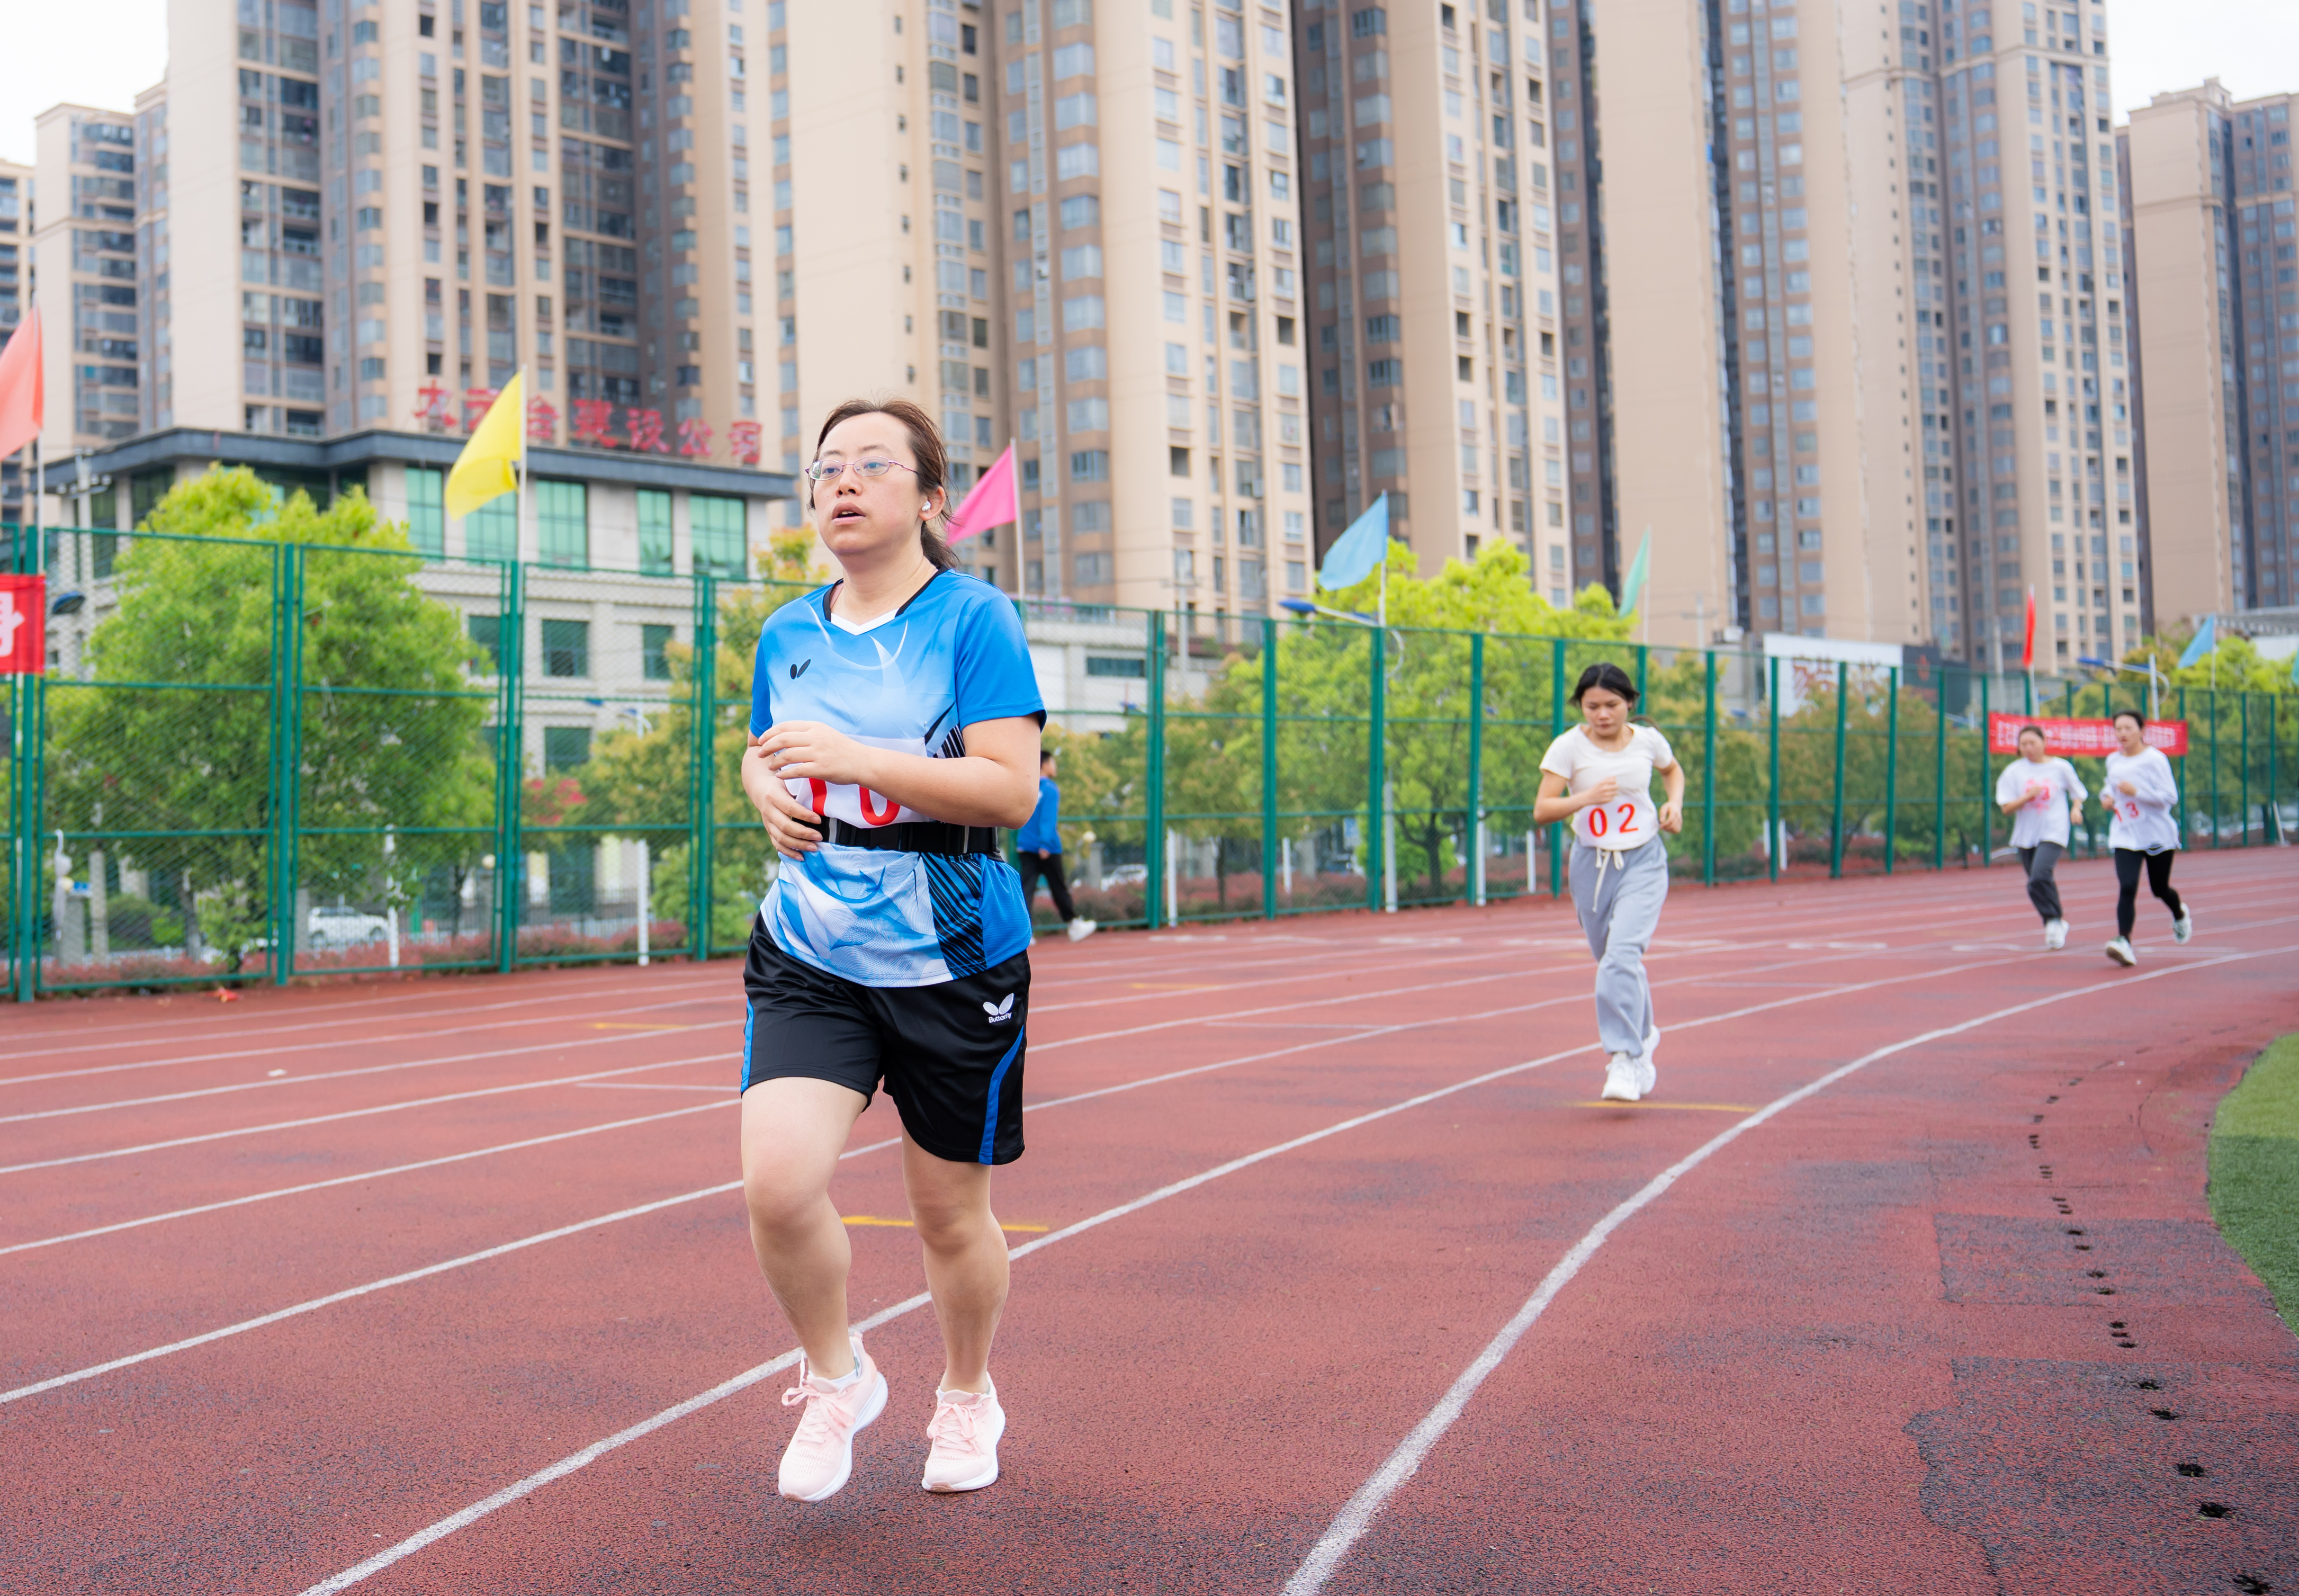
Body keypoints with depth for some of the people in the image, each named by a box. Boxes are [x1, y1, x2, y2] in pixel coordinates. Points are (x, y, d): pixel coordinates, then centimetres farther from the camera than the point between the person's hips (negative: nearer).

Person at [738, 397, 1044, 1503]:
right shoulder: (788, 635, 8)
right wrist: (767, 790, 1)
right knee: (776, 1181, -16)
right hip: (810, 957, 3)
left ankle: (966, 1394, 39)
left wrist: (848, 758, -23)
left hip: (953, 964, -3)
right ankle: (833, 1379, 13)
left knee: (949, 1211, 10)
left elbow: (1011, 789, -17)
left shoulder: (972, 617, -8)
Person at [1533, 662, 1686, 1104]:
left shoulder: (1649, 740, -2)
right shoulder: (1569, 747, -8)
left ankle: (1624, 1060, -20)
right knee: (1612, 962, 13)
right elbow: (1542, 811, -14)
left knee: (1622, 955, -21)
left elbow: (1673, 771, 22)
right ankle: (1644, 1035, 40)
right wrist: (1586, 798, -29)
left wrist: (1674, 803, 2)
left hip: (1643, 861, -1)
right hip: (1592, 863, 1)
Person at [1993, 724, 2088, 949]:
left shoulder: (2061, 767, 1)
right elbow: (2006, 808, -2)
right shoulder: (2014, 771, 2)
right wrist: (2028, 797, -16)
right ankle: (2056, 924, 29)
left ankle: (2054, 920, -7)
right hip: (2026, 835, 3)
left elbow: (2077, 793, 16)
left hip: (2053, 833, -3)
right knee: (2036, 884, 9)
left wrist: (2076, 809, -3)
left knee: (2040, 876, -25)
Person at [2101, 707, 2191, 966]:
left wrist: (2136, 792, -25)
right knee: (2127, 888, -15)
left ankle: (2180, 915, 46)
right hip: (2125, 836, 3)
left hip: (2158, 835, -3)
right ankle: (2124, 942, -23)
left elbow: (2170, 797, -16)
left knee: (2160, 889, 12)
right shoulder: (2113, 760, 5)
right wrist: (2107, 796, 5)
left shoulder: (2155, 759, -11)